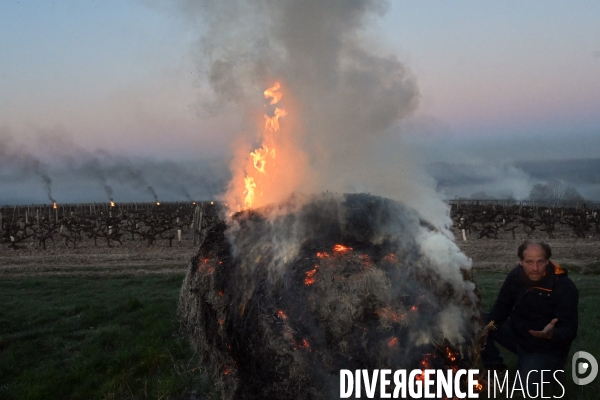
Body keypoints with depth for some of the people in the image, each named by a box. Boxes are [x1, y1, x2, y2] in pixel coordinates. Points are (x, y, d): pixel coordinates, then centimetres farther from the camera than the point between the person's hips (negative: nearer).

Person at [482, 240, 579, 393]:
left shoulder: (564, 287, -23)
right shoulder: (515, 276, -9)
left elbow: (569, 330, -24)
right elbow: (501, 308, 0)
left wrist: (551, 334, -47)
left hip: (546, 348, -5)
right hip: (517, 334, 5)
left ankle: (552, 367, 10)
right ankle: (495, 367, 4)